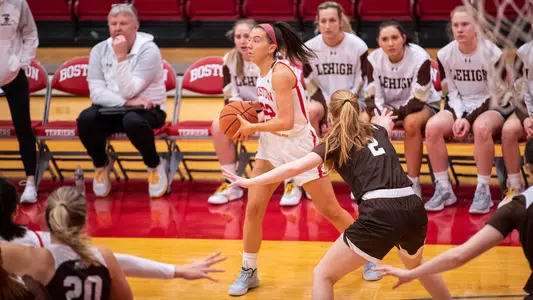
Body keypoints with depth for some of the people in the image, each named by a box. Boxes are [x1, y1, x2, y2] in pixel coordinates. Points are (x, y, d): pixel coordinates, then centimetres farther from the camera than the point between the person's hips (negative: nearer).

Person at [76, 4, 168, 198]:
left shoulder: (148, 50, -14)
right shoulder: (99, 50, -1)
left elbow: (128, 92, -22)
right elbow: (97, 93, -9)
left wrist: (121, 57, -27)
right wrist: (127, 102, -21)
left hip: (147, 109, -4)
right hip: (111, 110, 4)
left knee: (133, 121, -39)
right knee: (85, 119, -28)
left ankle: (155, 165, -9)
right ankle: (101, 164, 2)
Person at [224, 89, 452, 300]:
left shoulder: (334, 143, 10)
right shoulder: (376, 132, 25)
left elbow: (295, 167, -5)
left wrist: (250, 182, -3)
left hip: (380, 214, -6)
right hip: (414, 208, 6)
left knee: (323, 275, 6)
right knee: (415, 264, 38)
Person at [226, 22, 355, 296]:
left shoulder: (280, 73, -24)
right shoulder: (262, 73, 2)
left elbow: (286, 121, -29)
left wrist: (252, 128, -19)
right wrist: (250, 120, -1)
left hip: (300, 147, -7)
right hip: (272, 147, 8)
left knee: (330, 211, 3)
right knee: (253, 208, -1)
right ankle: (248, 272, 11)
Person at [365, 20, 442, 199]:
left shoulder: (420, 58, -22)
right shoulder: (374, 59, -11)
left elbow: (417, 101, -22)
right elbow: (373, 98, -8)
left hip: (424, 105, -4)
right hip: (389, 107, 4)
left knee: (411, 122, -38)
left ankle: (414, 183, -27)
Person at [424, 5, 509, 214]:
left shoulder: (492, 52, -14)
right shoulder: (445, 54, -4)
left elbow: (495, 94, -11)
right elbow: (452, 92, 3)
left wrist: (469, 119, -20)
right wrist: (460, 116, -15)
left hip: (489, 107, -4)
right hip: (458, 107, 4)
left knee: (481, 127, -38)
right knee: (432, 126, -27)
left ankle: (483, 190, -26)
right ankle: (443, 189, -17)